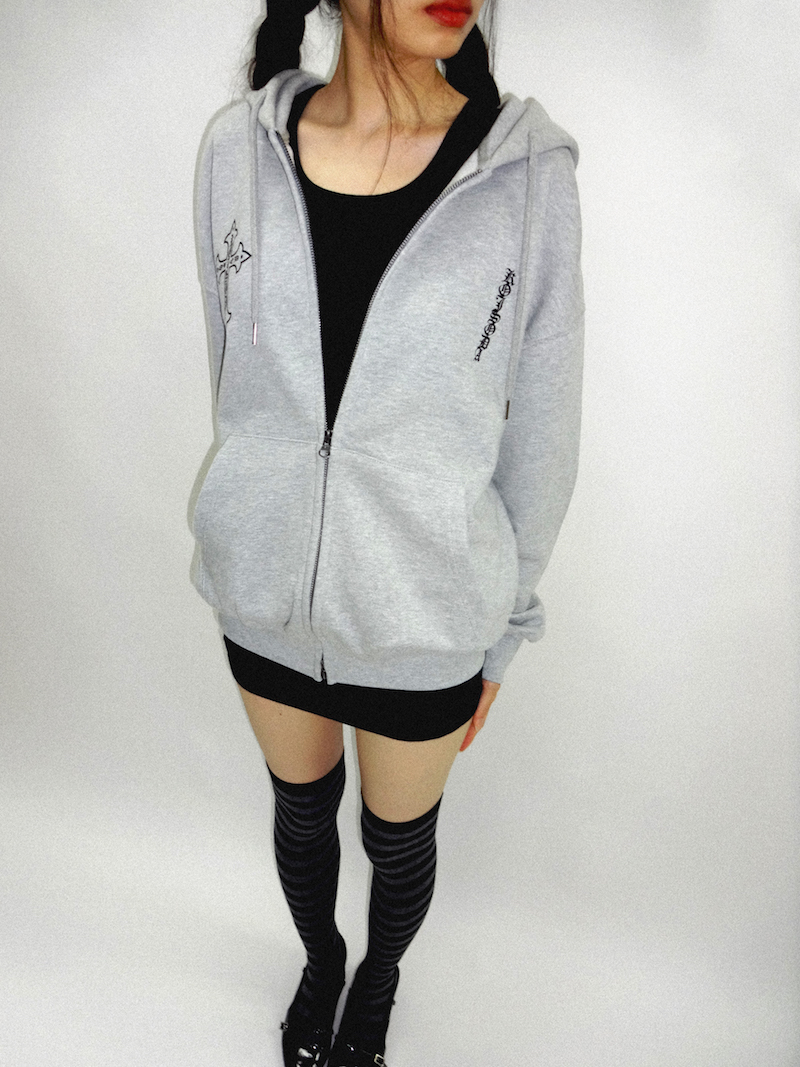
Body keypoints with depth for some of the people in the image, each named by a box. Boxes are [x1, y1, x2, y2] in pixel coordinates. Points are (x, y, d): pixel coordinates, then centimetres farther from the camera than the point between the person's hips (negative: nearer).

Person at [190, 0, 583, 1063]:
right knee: (300, 807, 26)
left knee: (400, 837, 22)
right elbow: (234, 381, 5)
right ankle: (320, 958, 62)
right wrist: (260, 532, 14)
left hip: (424, 619, -1)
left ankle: (379, 979, 59)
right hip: (265, 594, 2)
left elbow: (540, 430, -5)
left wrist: (501, 634, 1)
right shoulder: (239, 147, -7)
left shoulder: (528, 169, -13)